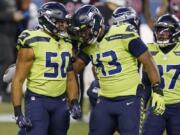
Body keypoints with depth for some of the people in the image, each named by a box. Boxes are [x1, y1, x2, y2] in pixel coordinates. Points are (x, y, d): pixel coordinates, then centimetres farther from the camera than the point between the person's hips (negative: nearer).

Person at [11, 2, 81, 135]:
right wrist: (18, 112, -16)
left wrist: (74, 102, 3)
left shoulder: (67, 44, 9)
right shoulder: (33, 43, -11)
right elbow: (18, 80, -11)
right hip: (37, 100, -6)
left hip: (60, 102, 6)